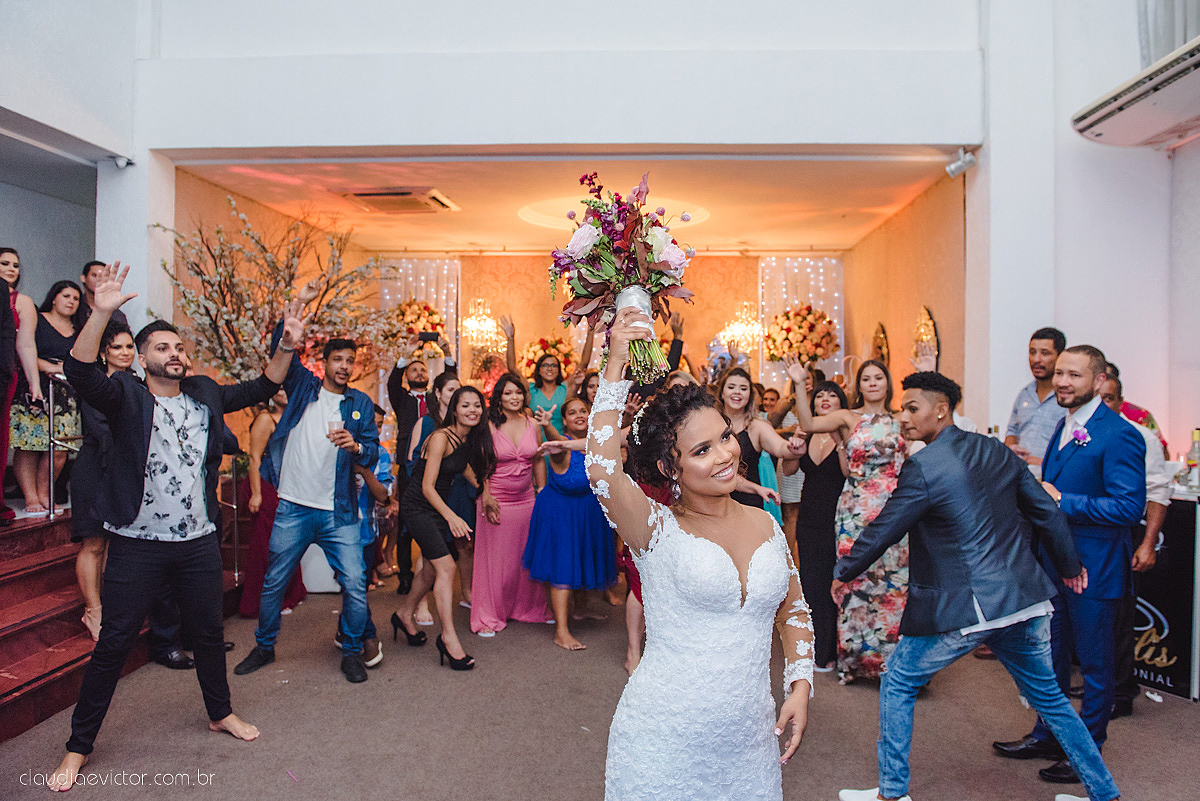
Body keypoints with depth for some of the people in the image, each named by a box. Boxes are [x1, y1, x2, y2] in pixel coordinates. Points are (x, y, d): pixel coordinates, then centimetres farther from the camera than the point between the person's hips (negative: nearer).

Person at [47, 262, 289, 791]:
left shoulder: (205, 395, 7)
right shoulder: (127, 397, -6)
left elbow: (261, 388, 10)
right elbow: (81, 372, -24)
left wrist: (287, 346, -5)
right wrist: (101, 312, -37)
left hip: (198, 542, 4)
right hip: (138, 546, -4)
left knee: (209, 633, 17)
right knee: (113, 644, 4)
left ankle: (220, 713, 38)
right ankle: (78, 747, 22)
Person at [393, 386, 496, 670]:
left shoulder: (471, 439, 2)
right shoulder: (441, 438, -21)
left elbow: (469, 468, 18)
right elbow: (427, 486, -23)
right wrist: (451, 516, -33)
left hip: (439, 505, 8)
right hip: (418, 506, -8)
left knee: (432, 569, 16)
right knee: (446, 567, -16)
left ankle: (404, 615, 38)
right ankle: (448, 637, -13)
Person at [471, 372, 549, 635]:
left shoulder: (531, 424, 5)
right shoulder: (489, 426, -7)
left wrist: (542, 492, 9)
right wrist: (486, 496, -14)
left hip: (526, 500, 4)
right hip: (497, 501, -4)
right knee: (493, 559, 2)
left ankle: (528, 608, 28)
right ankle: (488, 617, 13)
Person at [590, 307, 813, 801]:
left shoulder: (764, 524, 1)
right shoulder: (658, 531, -14)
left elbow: (793, 610, 15)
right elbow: (602, 470, -33)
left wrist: (800, 686, 4)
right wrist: (616, 366, -30)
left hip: (748, 741, 5)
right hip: (663, 746, -4)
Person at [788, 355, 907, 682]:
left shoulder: (898, 420, 11)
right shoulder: (847, 418, 1)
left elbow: (908, 465, 19)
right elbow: (809, 423, -16)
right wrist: (799, 385, -24)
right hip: (858, 508, -3)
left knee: (895, 578, 3)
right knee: (858, 578, 0)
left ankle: (894, 653, 16)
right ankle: (858, 654, 14)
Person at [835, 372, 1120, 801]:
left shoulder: (923, 467, -16)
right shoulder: (997, 451, 6)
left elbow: (882, 532, -11)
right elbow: (1048, 513, 13)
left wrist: (843, 572, 5)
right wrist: (1069, 565, 29)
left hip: (962, 609, -7)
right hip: (1025, 601, 7)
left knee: (897, 685, 12)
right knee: (1049, 695, 26)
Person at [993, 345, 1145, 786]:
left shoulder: (1119, 436, -18)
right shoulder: (1064, 427, 10)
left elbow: (1129, 507, -24)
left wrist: (1061, 501, -23)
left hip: (1093, 568, -8)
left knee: (1095, 663, 9)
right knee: (1051, 655, 20)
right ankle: (1046, 736, 36)